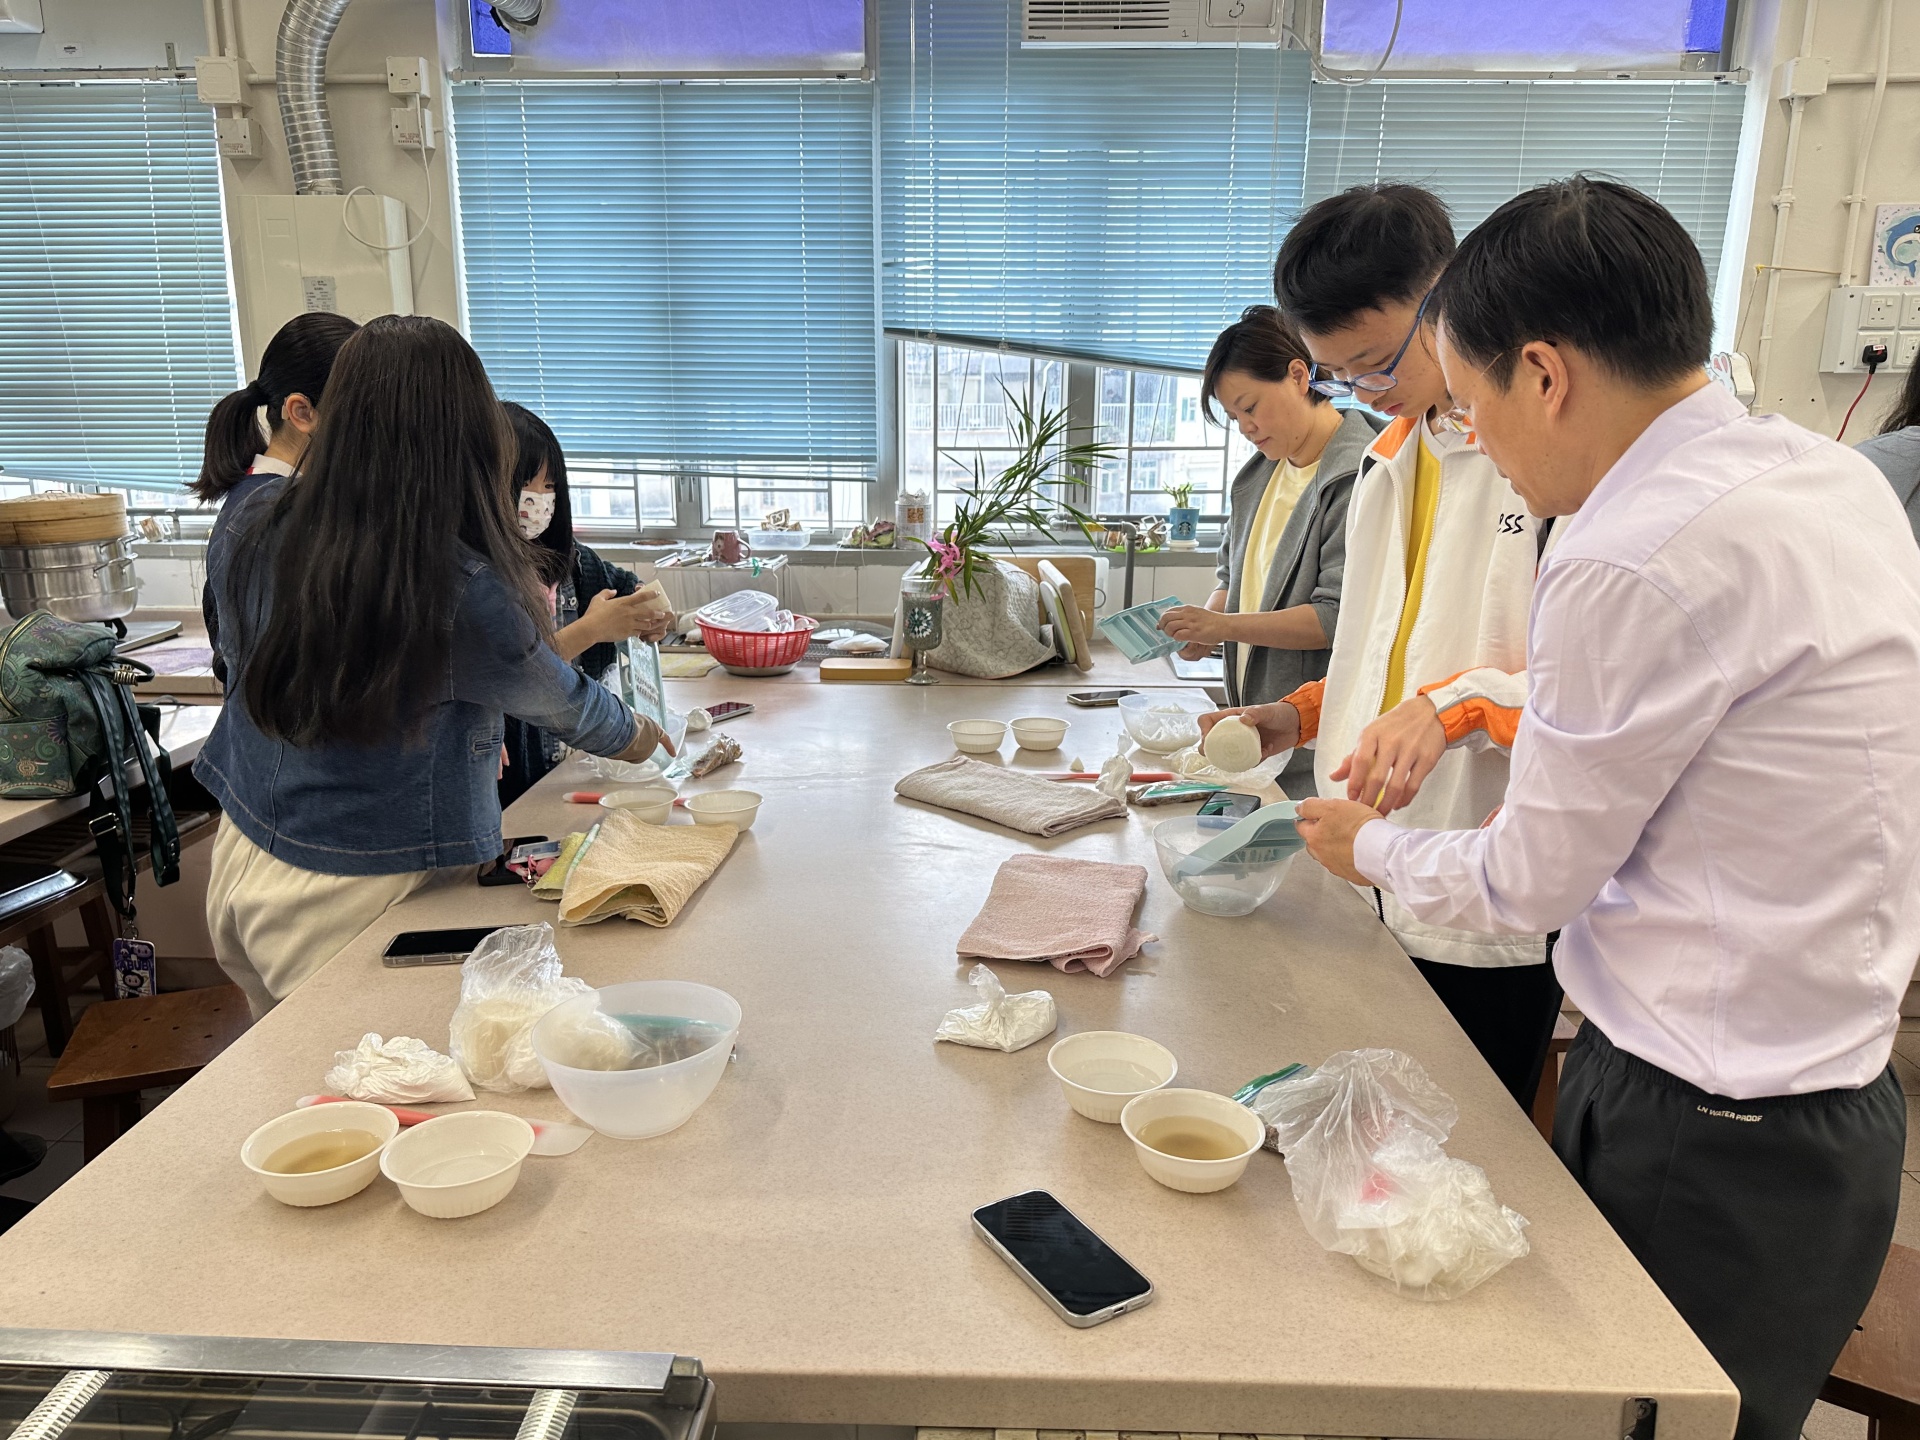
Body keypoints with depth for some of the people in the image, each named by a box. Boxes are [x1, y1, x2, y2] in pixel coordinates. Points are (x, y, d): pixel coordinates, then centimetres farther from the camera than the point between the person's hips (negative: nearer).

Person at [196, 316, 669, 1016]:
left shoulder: (261, 522, -7)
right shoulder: (461, 589, -24)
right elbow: (560, 701, -5)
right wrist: (634, 733, 18)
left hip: (242, 861, 7)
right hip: (356, 896, -6)